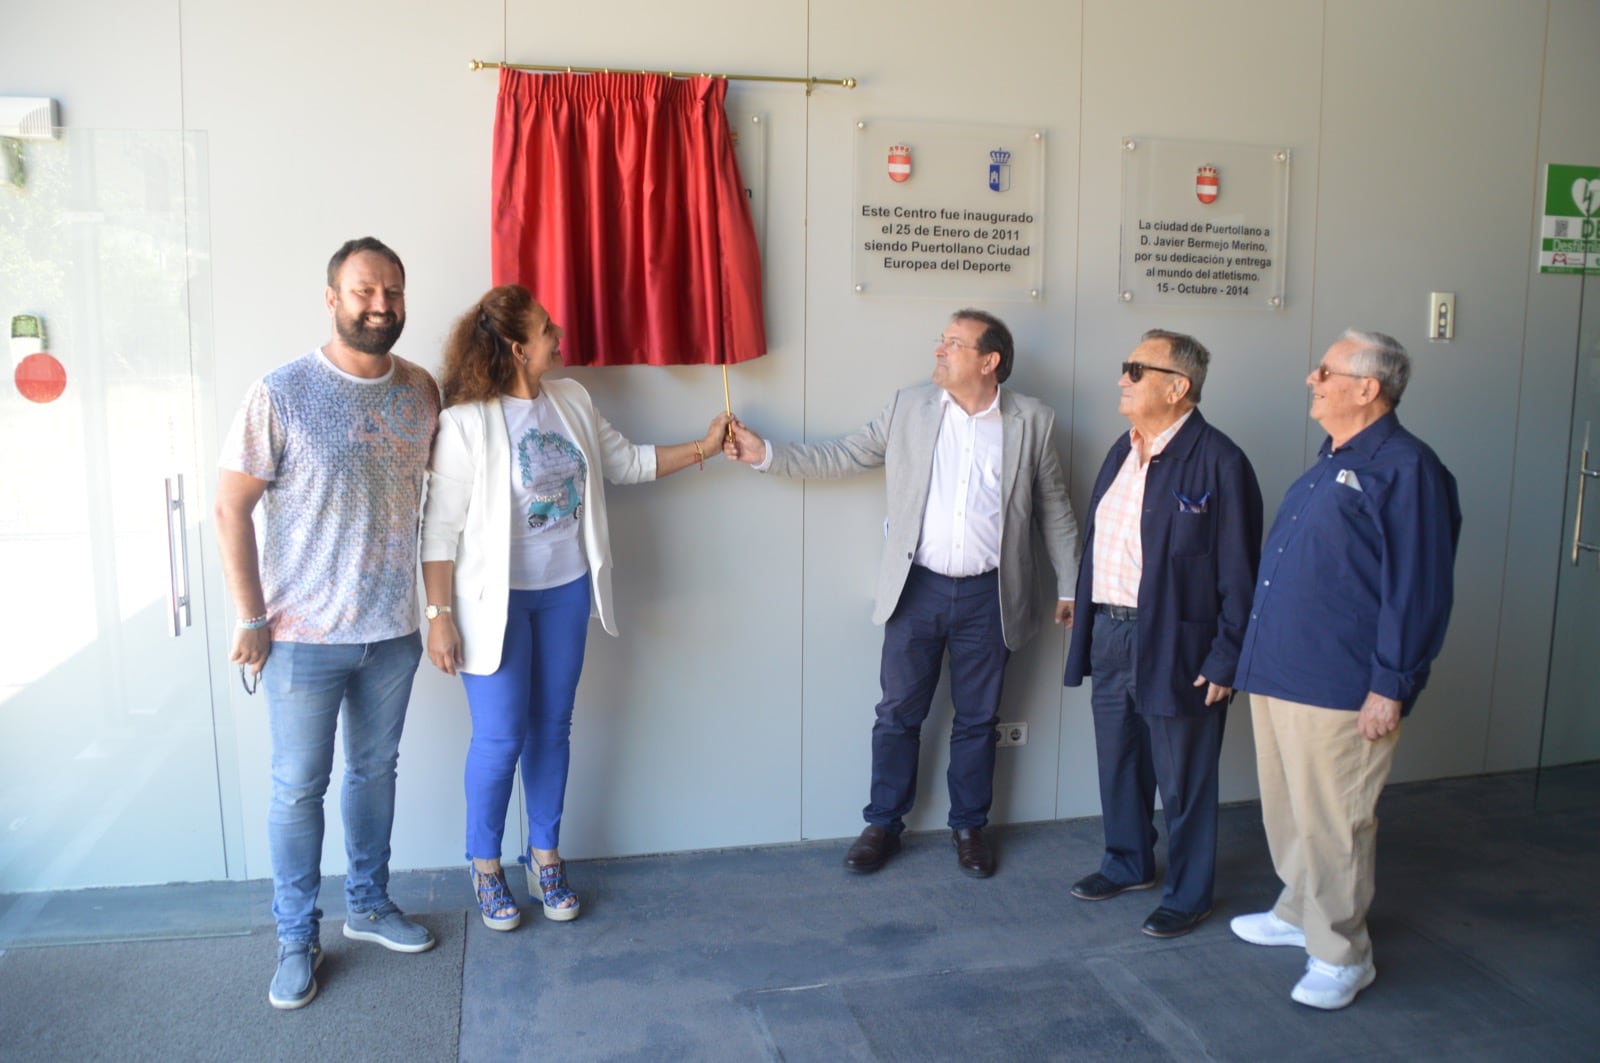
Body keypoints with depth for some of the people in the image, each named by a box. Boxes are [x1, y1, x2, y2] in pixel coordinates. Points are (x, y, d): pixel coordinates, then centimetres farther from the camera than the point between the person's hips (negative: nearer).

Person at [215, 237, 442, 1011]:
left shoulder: (421, 391, 1)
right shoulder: (281, 394, -12)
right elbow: (231, 507, -10)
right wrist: (252, 619, -11)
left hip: (393, 632, 4)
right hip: (304, 636, -4)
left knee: (374, 770, 18)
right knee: (297, 787, 7)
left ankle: (368, 905, 37)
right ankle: (296, 938, 25)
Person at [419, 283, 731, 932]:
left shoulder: (572, 400, 1)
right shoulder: (465, 422, -17)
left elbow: (626, 463, 14)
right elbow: (440, 528, -14)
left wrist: (703, 448, 12)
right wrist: (439, 617, -15)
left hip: (566, 590, 6)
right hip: (496, 599, -5)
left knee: (552, 727, 14)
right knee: (500, 738, 2)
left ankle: (545, 855, 32)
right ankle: (485, 866, 25)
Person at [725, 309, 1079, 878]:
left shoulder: (1032, 421, -1)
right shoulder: (909, 408, 1)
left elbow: (1054, 509, 5)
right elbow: (840, 456, 4)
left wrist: (1070, 585, 6)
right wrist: (765, 453, -4)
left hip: (987, 596, -1)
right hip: (919, 589, 1)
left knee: (977, 719, 12)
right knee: (898, 714, 9)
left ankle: (969, 826, 31)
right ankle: (883, 825, 27)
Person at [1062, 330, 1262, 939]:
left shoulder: (1218, 462, -15)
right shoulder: (1123, 450, 10)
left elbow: (1238, 574, -14)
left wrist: (1224, 660, -15)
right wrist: (1086, 624, 12)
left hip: (1177, 647, -7)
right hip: (1109, 634, 7)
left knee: (1182, 780, 8)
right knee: (1118, 764, 20)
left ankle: (1188, 895, 26)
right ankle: (1128, 865, 40)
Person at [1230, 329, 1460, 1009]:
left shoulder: (1406, 469, -12)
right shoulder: (1328, 464, 16)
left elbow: (1419, 590, -16)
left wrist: (1391, 687, -17)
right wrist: (1256, 658, 21)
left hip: (1339, 687, -9)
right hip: (1277, 673, 9)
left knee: (1331, 821, 1)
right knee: (1288, 809, 19)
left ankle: (1340, 954, 17)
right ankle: (1300, 912, 37)